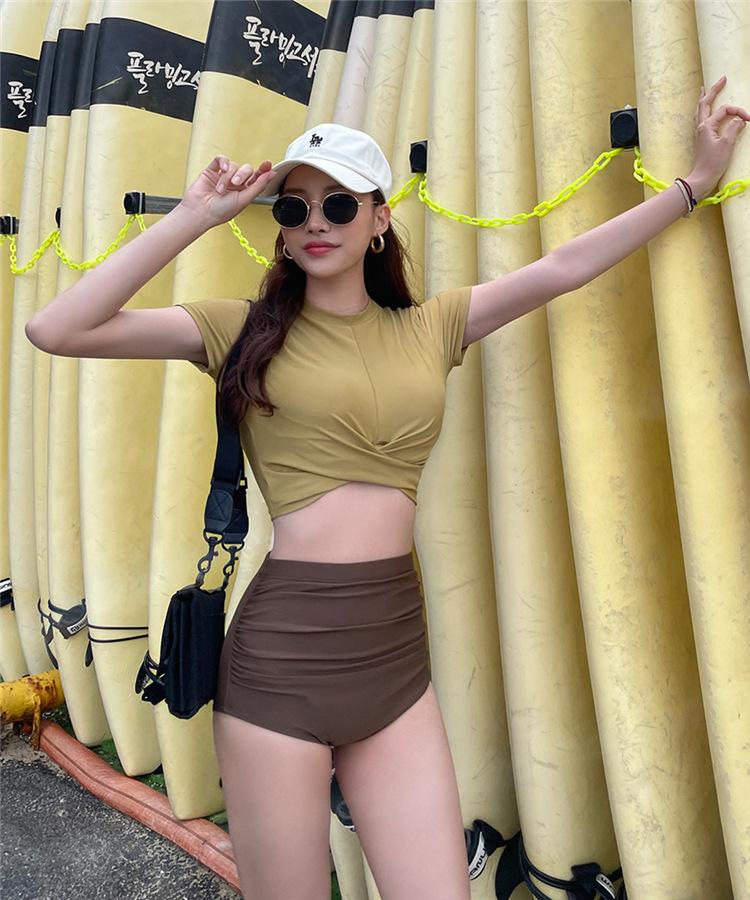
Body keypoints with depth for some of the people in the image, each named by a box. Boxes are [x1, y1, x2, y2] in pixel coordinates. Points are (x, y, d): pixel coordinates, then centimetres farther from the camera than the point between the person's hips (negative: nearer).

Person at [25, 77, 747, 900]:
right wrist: (197, 216, -6)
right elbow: (56, 331, -6)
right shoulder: (243, 329, 1)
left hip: (396, 650, 3)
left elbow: (566, 267, 11)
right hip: (282, 650, -2)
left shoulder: (430, 328, 9)